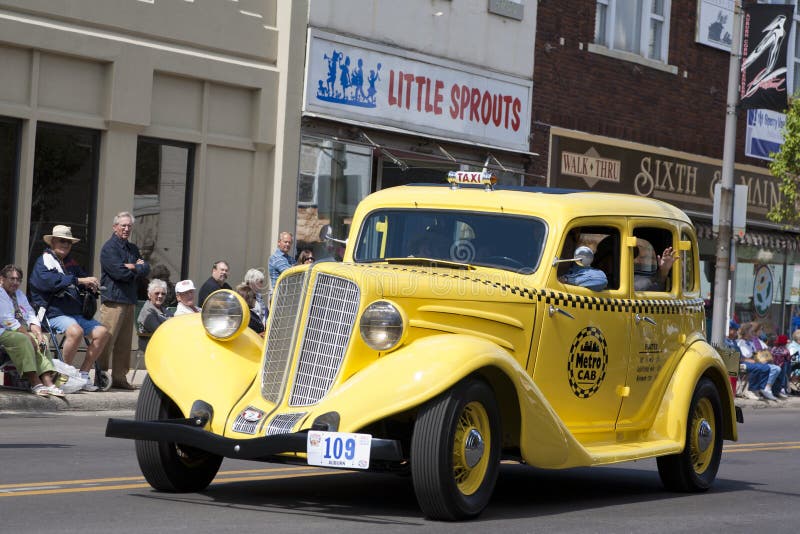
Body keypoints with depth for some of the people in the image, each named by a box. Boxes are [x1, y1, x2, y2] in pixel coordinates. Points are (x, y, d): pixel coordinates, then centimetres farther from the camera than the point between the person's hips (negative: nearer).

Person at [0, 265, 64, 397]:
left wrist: (38, 333, -7)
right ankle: (35, 383, -39)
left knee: (42, 341, -20)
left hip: (22, 331, 8)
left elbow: (31, 316, 14)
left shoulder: (19, 295, 21)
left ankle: (47, 380, -34)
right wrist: (28, 335, -20)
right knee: (22, 339, -35)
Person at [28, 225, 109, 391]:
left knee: (102, 332, -13)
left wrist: (91, 286, -2)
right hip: (54, 314, -7)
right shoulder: (44, 261, 1)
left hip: (76, 313, 7)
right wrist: (79, 280, -23)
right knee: (75, 331, -35)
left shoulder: (71, 263, 23)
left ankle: (83, 374, -5)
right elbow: (50, 281, -18)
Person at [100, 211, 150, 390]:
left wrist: (134, 267, -10)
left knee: (124, 343, 9)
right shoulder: (109, 248, -5)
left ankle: (119, 377, 13)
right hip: (113, 300, -8)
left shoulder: (133, 248, 21)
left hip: (129, 300, 8)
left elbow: (146, 269, 10)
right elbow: (120, 273, -15)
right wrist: (138, 269, 1)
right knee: (107, 341, -10)